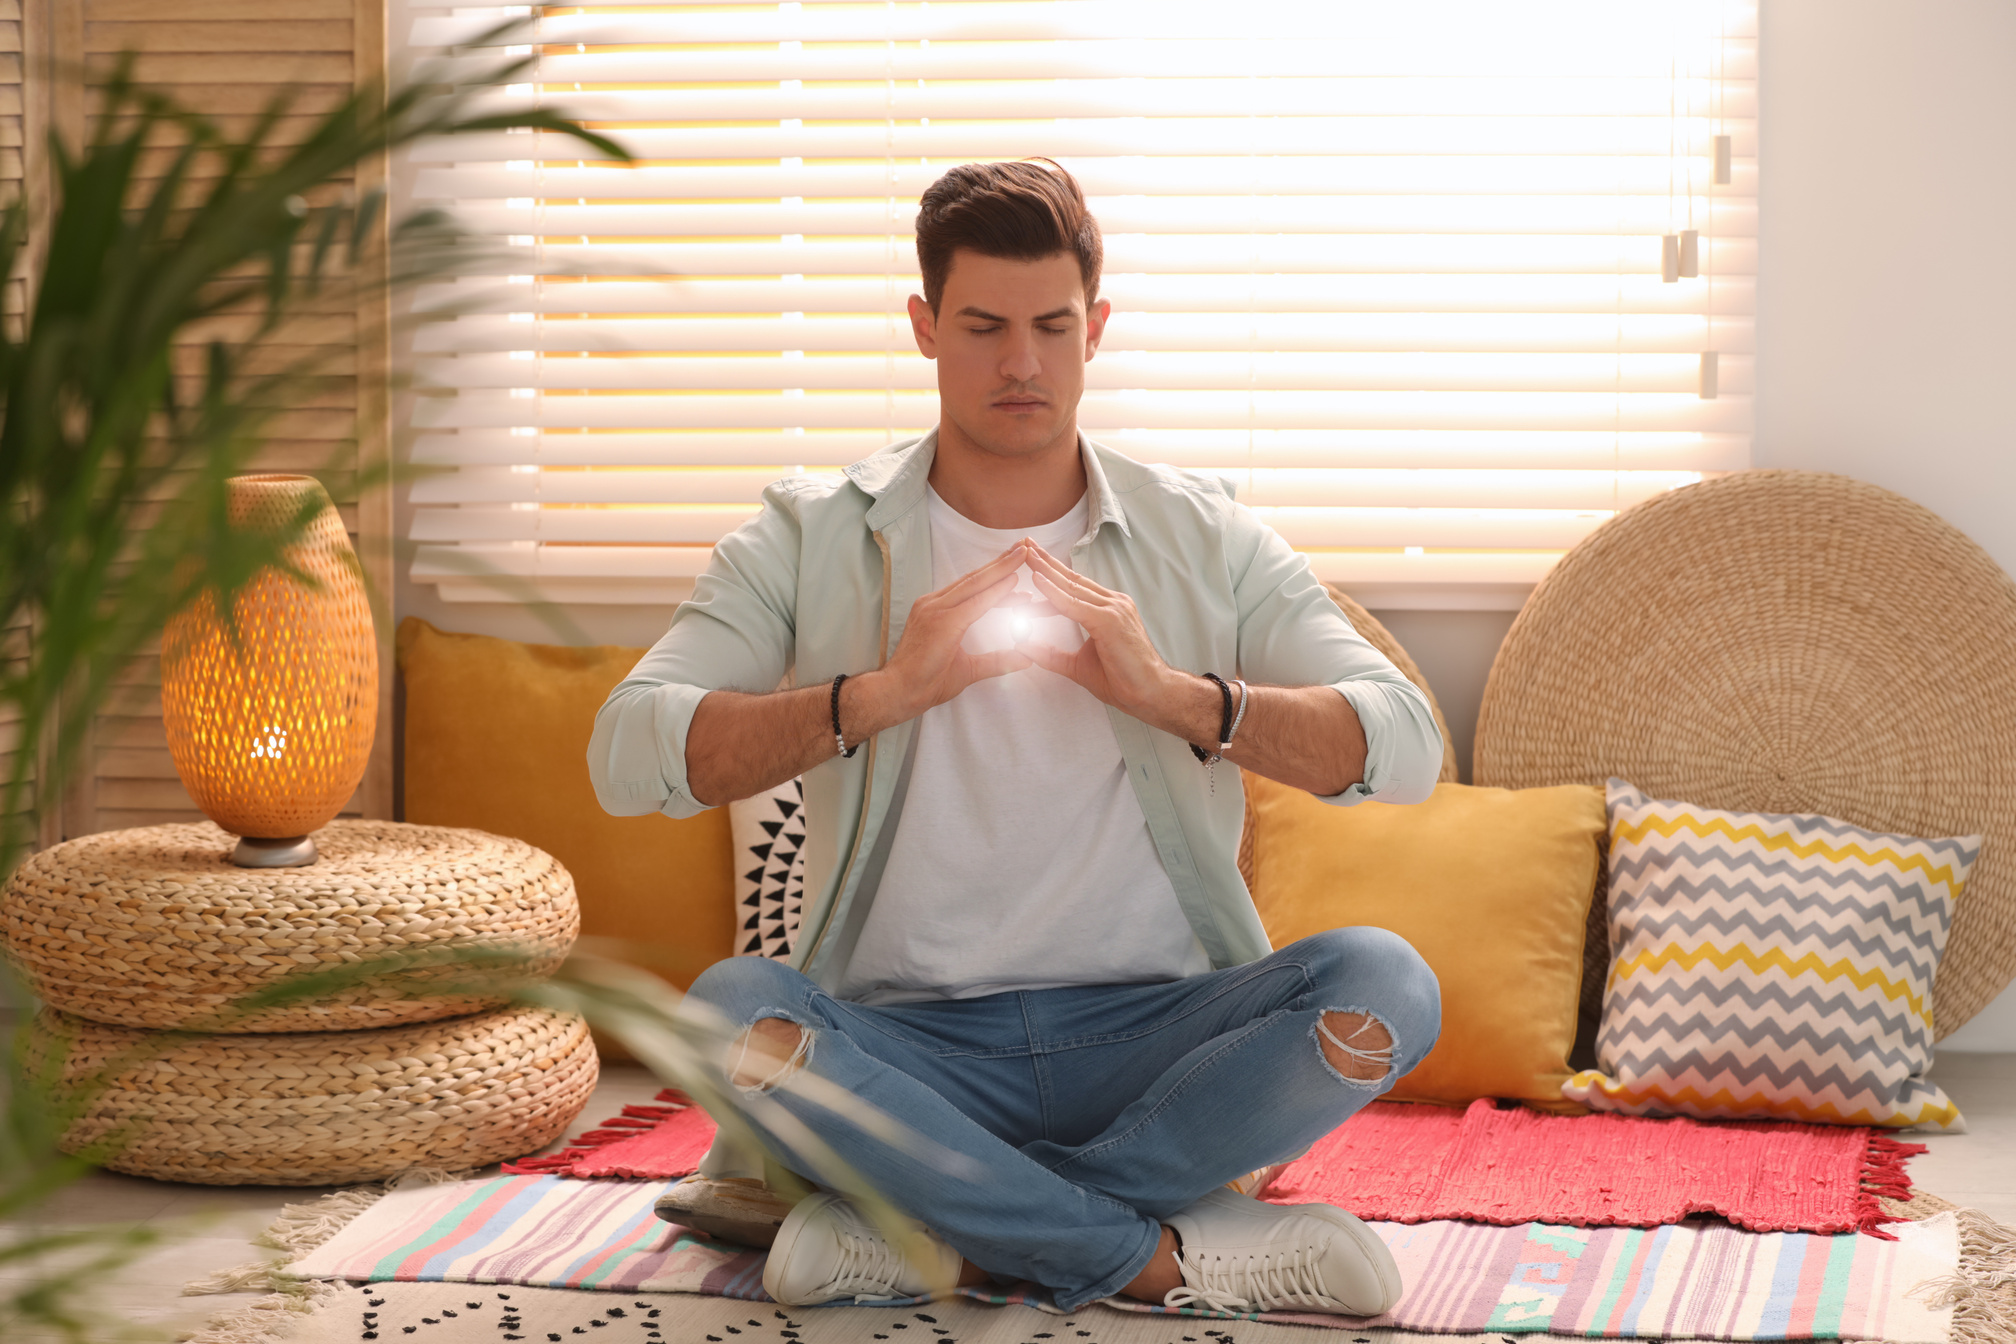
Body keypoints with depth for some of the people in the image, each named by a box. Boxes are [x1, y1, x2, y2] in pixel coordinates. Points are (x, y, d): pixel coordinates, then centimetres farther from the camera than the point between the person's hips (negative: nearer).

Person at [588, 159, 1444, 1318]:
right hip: (911, 1046, -1)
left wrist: (1171, 692, -20)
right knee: (730, 1003, -33)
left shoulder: (1206, 537, 8)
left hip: (1153, 1036, 1)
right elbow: (628, 755, -9)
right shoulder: (810, 538, 5)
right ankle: (1166, 1252, -25)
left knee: (1384, 981, -27)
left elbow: (1405, 745, -4)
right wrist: (882, 691, -21)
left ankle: (939, 1230, -23)